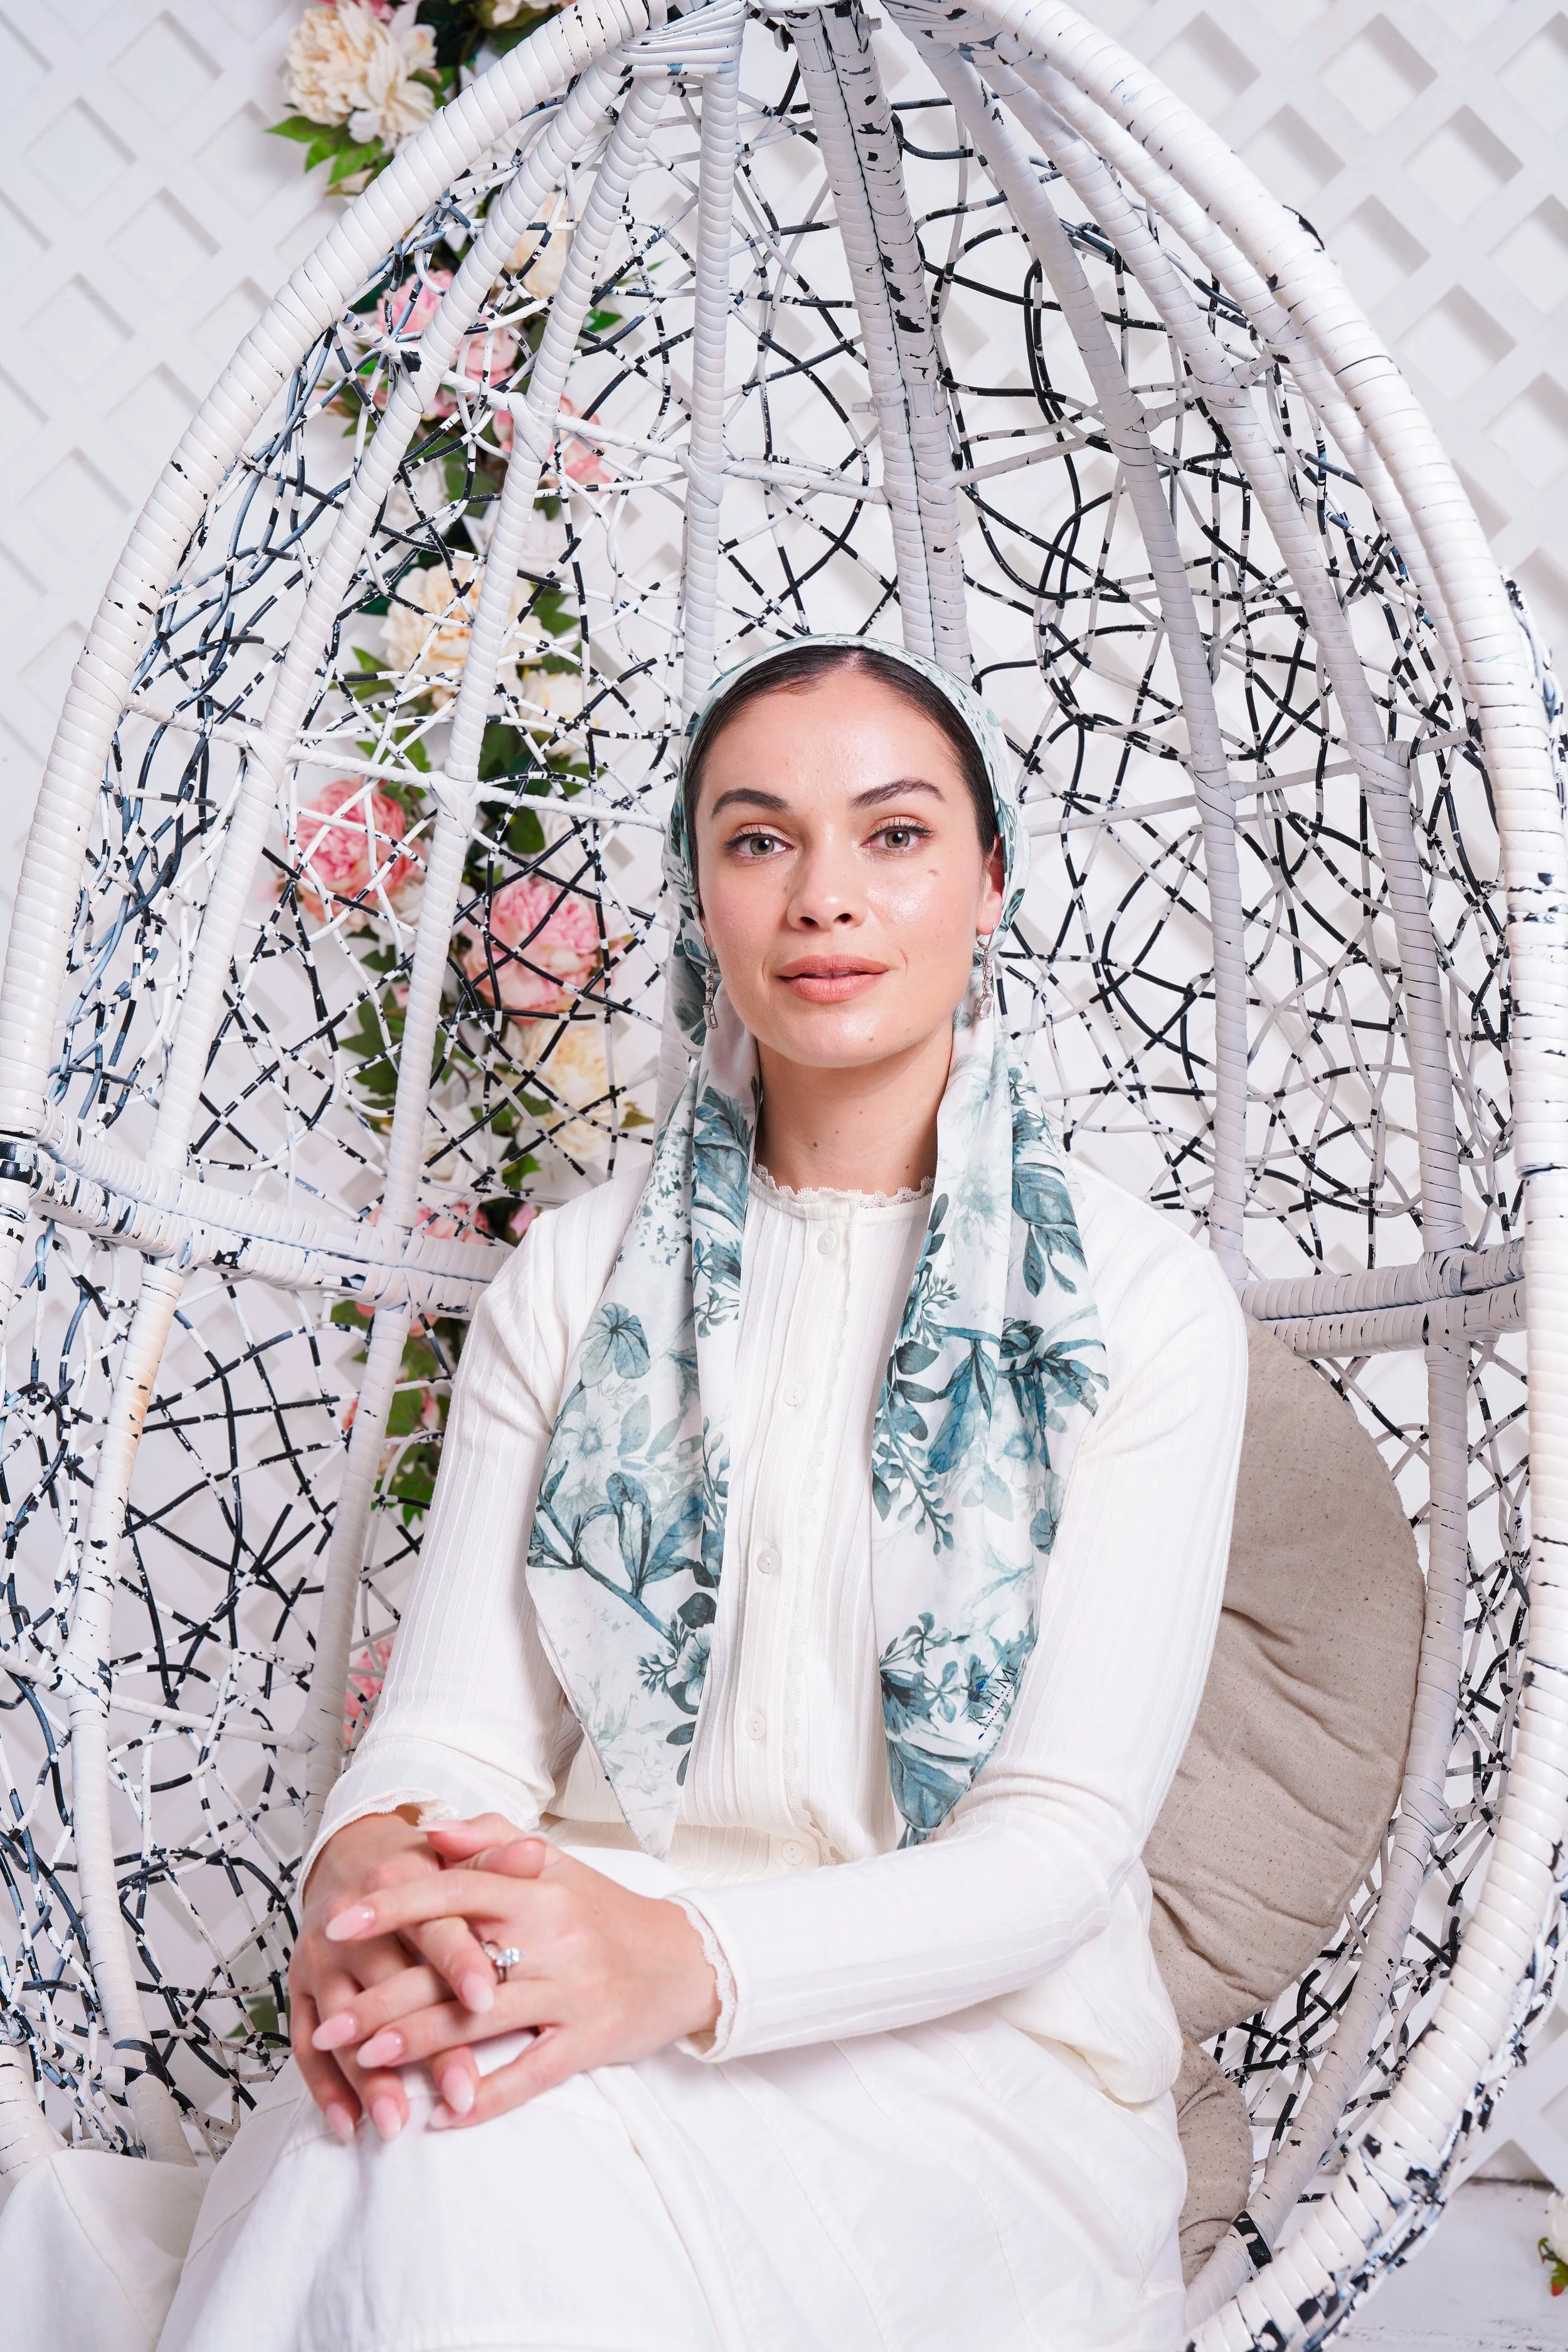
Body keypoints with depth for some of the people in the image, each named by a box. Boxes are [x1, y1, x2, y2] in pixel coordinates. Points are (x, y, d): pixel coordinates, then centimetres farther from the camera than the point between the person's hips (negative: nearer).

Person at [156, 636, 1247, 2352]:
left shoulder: (1141, 1299, -1)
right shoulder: (573, 1280, 9)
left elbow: (1066, 1826, -9)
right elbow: (459, 1713, 2)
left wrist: (692, 1957, -28)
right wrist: (374, 1861, -24)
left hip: (967, 2049, -2)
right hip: (567, 2001, 3)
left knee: (523, 2176, -35)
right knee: (419, 2153, -34)